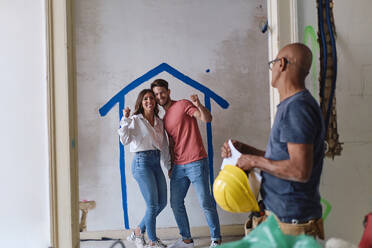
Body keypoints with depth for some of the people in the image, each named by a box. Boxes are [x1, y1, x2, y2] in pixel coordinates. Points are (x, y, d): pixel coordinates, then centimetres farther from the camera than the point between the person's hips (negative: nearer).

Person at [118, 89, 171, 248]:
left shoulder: (159, 122, 15)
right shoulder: (135, 120, -2)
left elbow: (164, 146, 19)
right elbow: (125, 140, -15)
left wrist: (169, 166, 18)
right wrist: (125, 119, -22)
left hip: (156, 163, 7)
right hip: (142, 162, -7)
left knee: (162, 203, 7)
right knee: (153, 204, -6)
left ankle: (138, 232, 24)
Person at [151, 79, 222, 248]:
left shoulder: (183, 105, -2)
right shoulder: (164, 119, 17)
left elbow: (207, 119, -14)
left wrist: (199, 106, -33)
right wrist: (171, 166, 16)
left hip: (196, 163, -7)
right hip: (178, 166, 7)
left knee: (206, 204, -3)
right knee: (176, 204, 9)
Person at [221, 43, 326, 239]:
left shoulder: (297, 107, -20)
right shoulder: (290, 105, 13)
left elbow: (300, 171, -27)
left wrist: (255, 161, -16)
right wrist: (243, 149, 8)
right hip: (280, 213, 9)